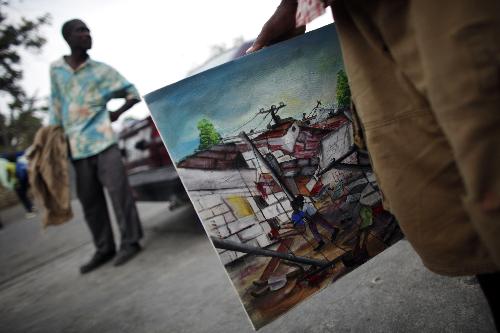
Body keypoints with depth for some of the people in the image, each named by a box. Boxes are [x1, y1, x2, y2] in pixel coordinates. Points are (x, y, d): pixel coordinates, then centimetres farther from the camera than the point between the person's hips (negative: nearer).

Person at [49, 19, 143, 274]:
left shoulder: (102, 70, 5)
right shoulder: (56, 69, 11)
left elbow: (134, 94, 10)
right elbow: (56, 106, 16)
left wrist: (117, 114, -2)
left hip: (103, 140, -3)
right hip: (77, 146, 3)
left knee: (118, 191, -6)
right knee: (89, 200, 6)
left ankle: (130, 242, 4)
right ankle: (104, 248, 16)